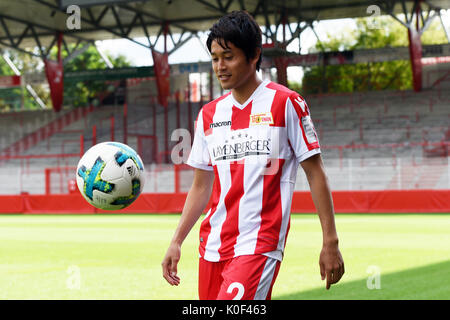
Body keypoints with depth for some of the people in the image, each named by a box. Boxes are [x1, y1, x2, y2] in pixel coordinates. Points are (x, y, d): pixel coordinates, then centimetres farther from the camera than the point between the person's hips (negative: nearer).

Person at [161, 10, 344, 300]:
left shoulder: (286, 103, -2)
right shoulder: (209, 114, 13)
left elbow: (315, 173, -2)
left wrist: (330, 242, -6)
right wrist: (176, 242, 9)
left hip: (260, 245, -6)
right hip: (213, 244, 6)